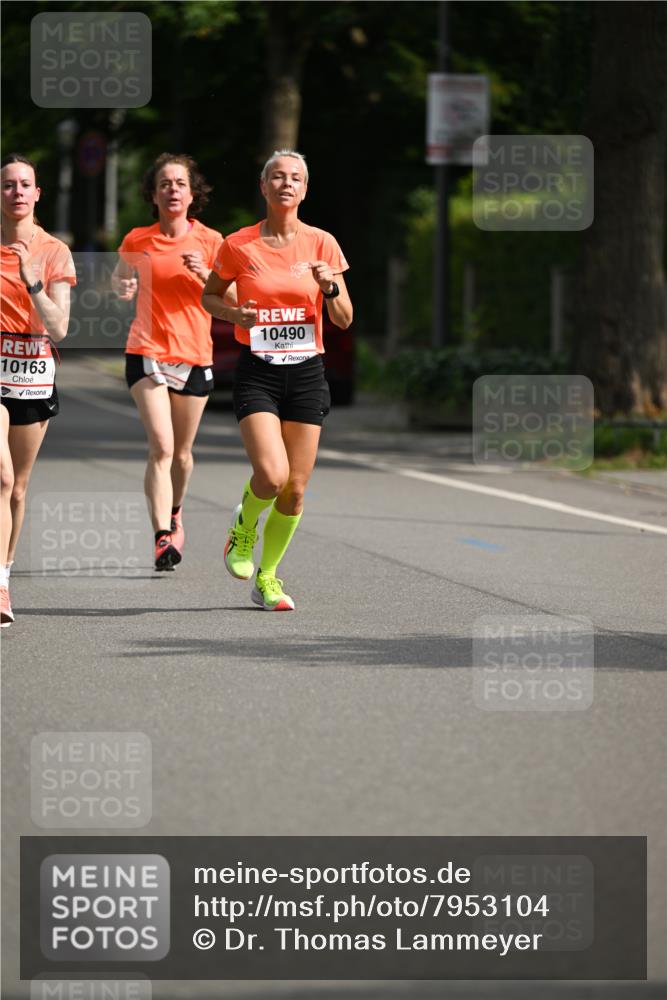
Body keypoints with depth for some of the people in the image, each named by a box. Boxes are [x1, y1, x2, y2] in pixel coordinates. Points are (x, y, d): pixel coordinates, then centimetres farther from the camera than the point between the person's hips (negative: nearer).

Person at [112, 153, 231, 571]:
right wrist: (123, 287, -4)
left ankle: (173, 513, 40)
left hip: (194, 356, 1)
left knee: (182, 452, 12)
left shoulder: (210, 242, 1)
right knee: (161, 446, -17)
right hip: (147, 354, -1)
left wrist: (205, 275, -16)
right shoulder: (137, 241, 3)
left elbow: (232, 301, 2)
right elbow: (120, 278, 19)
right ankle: (164, 536, -20)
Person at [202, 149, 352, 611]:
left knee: (295, 489, 2)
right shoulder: (239, 245, -2)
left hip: (307, 372, 2)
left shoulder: (321, 243, 1)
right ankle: (243, 529, 14)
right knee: (271, 474, -20)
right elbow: (209, 296, 13)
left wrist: (330, 287, -16)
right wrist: (234, 313, -8)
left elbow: (344, 320, 4)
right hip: (258, 371, -2)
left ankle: (267, 576, 21)